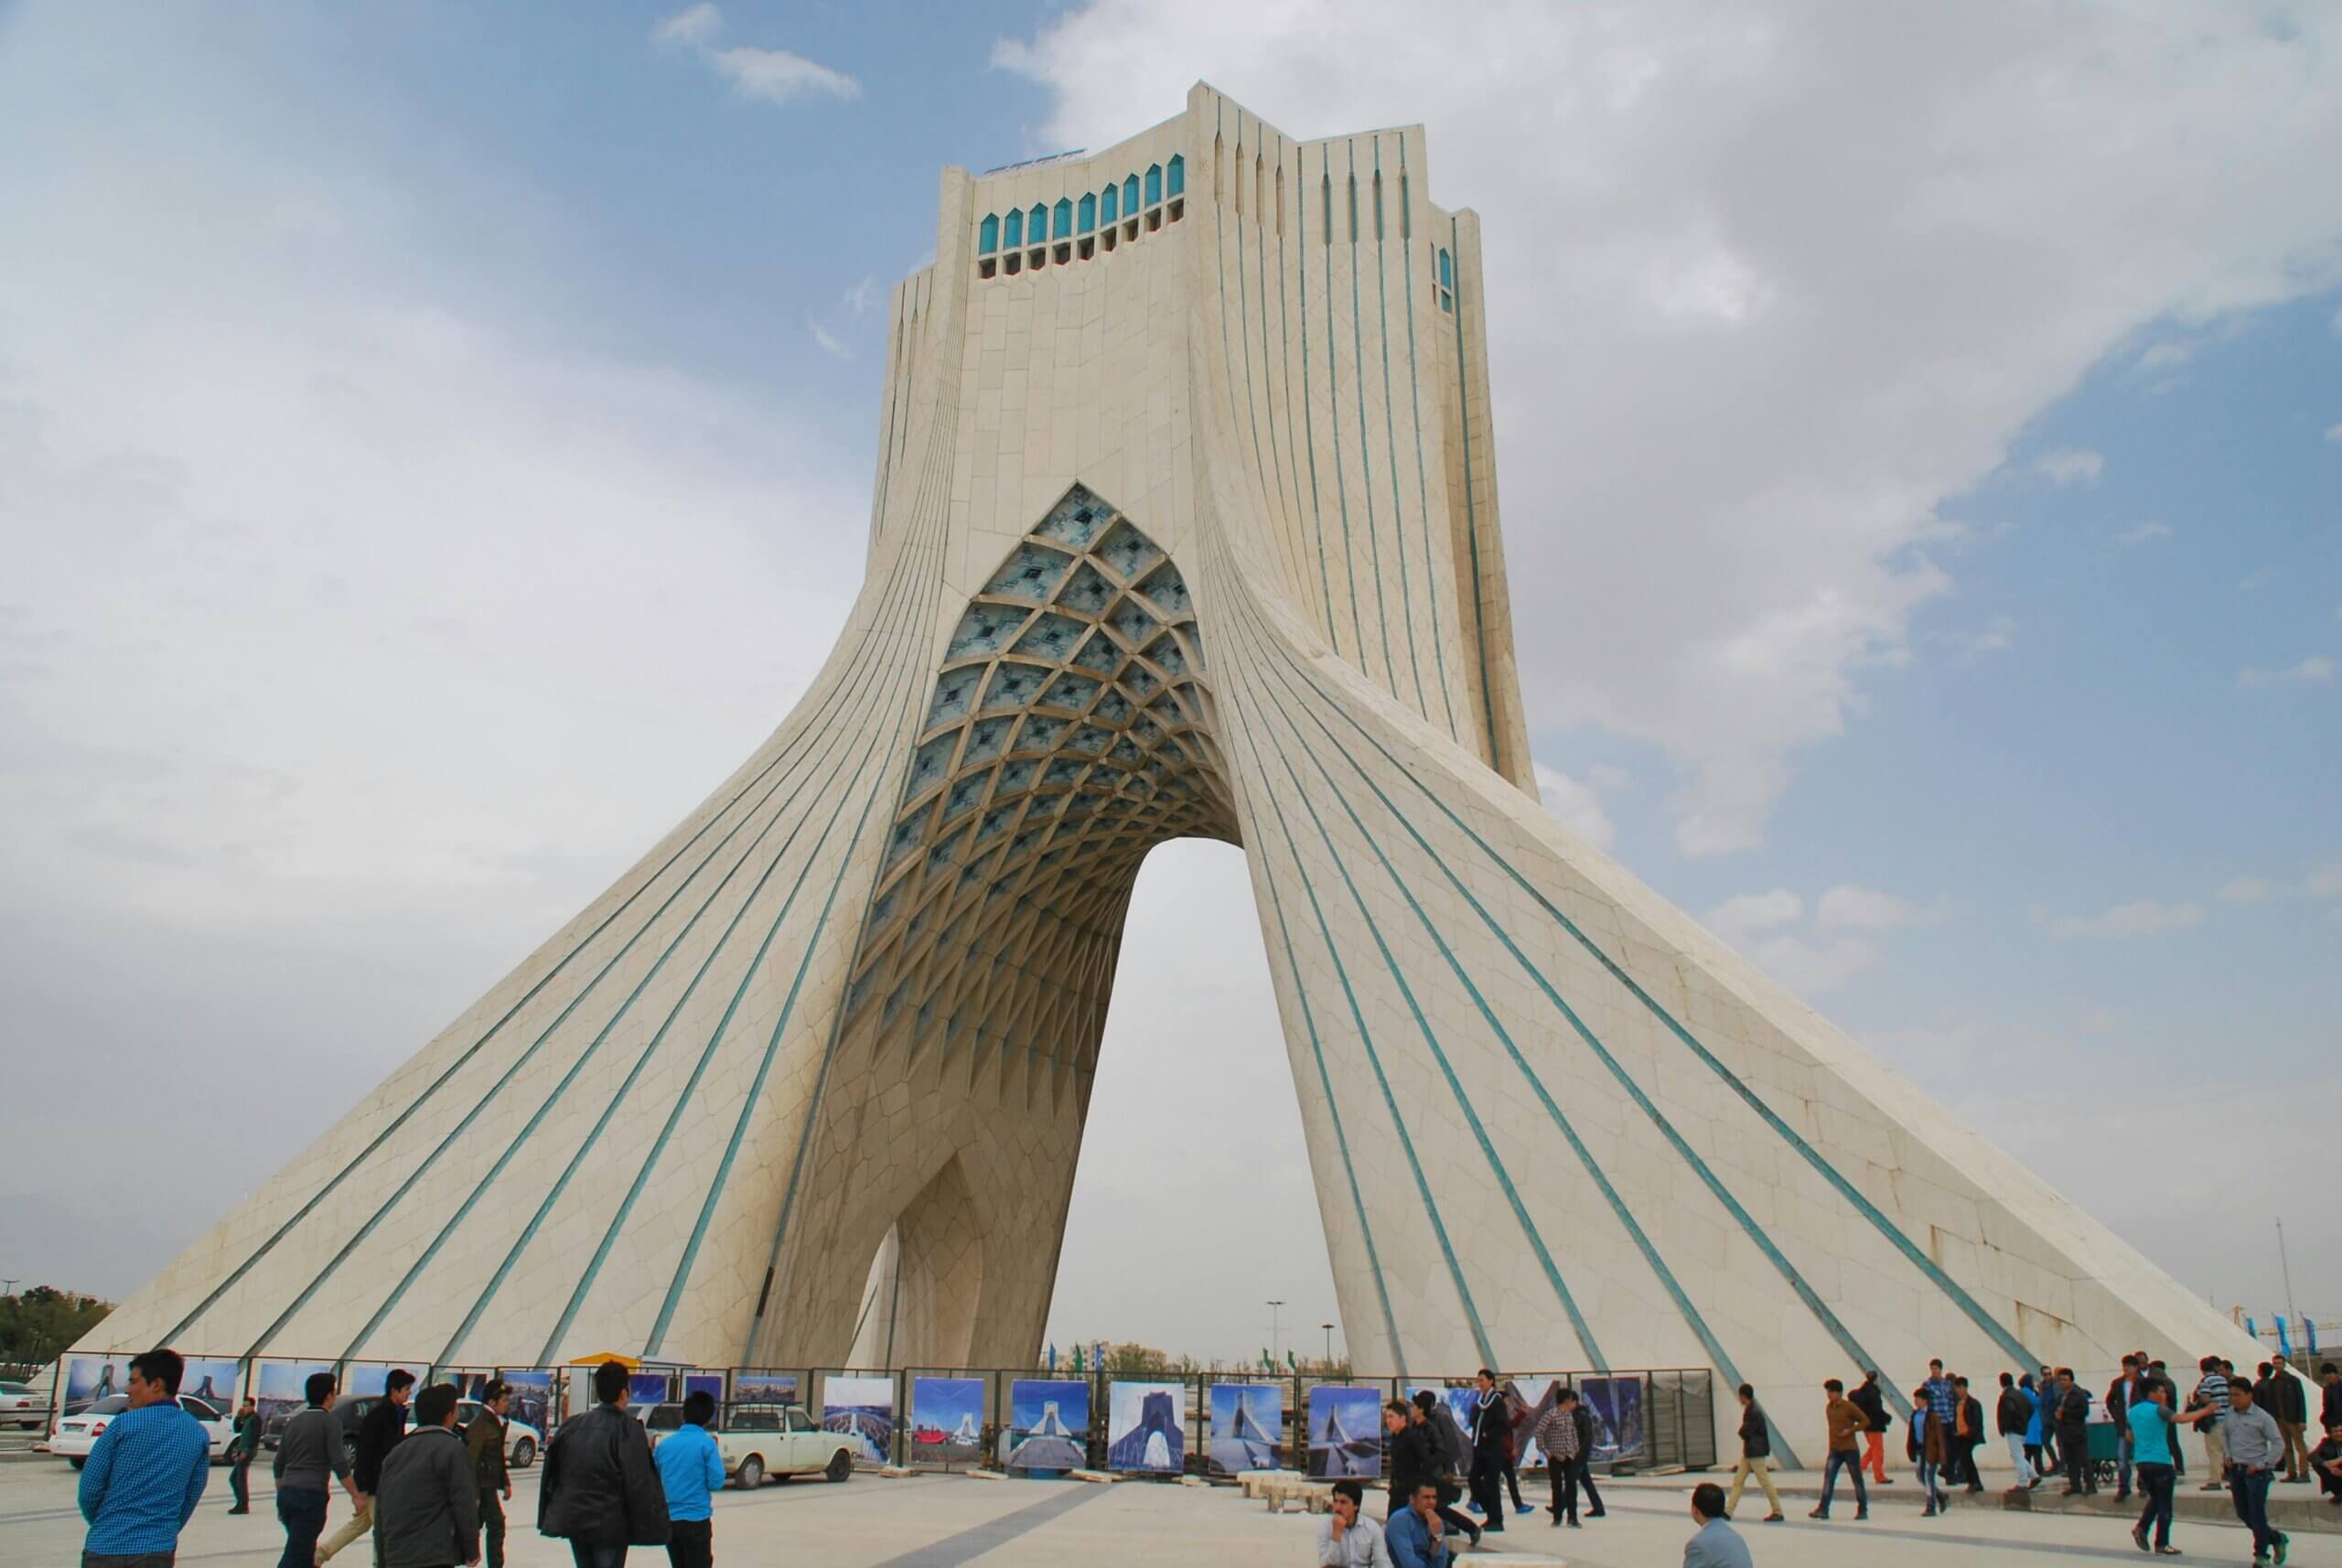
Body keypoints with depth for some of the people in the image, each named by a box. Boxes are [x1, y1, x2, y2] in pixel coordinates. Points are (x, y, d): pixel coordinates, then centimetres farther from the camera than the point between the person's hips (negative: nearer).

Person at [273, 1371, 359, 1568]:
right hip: (311, 1495, -7)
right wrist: (355, 1495, -5)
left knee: (305, 1551, 19)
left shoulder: (293, 1422, 14)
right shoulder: (329, 1422, -6)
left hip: (287, 1494, 7)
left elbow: (278, 1465, 17)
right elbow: (339, 1465, -12)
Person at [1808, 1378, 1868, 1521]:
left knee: (1857, 1480, 7)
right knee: (1828, 1478, -7)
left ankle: (1863, 1510, 20)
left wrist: (1850, 1430, -20)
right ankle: (1823, 1510, -11)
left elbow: (1865, 1421, -10)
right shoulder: (1828, 1408, 7)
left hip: (1850, 1449, -5)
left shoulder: (1849, 1407, -12)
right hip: (1834, 1450, 5)